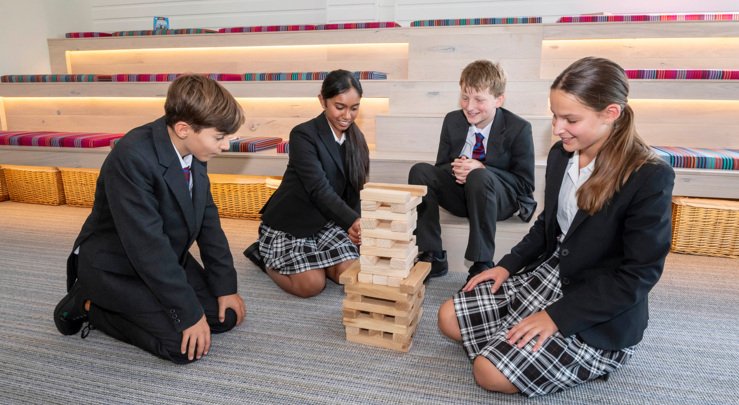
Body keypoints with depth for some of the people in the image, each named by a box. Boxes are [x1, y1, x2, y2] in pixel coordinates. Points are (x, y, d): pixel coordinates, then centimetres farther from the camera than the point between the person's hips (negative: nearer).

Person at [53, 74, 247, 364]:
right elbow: (147, 244, -32)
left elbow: (208, 220, -1)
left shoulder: (192, 150, -8)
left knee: (227, 316, 2)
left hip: (169, 260, 8)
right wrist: (189, 312, -26)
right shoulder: (132, 157, -31)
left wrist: (226, 286, -4)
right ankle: (89, 305, 2)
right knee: (186, 343, -18)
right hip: (116, 268, -7)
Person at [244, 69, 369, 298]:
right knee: (312, 285, -18)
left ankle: (310, 257, 19)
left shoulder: (355, 138, 1)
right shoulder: (303, 135, -21)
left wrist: (353, 226, -14)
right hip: (289, 223, -6)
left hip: (327, 221, 6)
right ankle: (265, 255, 10)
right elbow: (319, 189, -30)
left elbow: (353, 189, 1)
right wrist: (354, 221, -43)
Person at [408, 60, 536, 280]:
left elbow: (525, 184, -12)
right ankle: (432, 257, -19)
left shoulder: (519, 128, -11)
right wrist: (455, 169, -18)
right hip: (459, 193, 4)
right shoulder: (452, 121, 1)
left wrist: (481, 169, -26)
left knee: (480, 177, -38)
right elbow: (441, 166, 8)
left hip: (500, 199, -4)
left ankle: (482, 264, -27)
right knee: (420, 171, -20)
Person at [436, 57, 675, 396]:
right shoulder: (561, 154, 0)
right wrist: (507, 265, 2)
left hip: (600, 314, -7)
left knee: (490, 372, -19)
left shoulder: (650, 177, -22)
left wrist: (557, 316, -23)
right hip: (549, 276, 7)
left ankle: (586, 358, 4)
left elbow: (639, 275, -20)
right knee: (449, 318, 2)